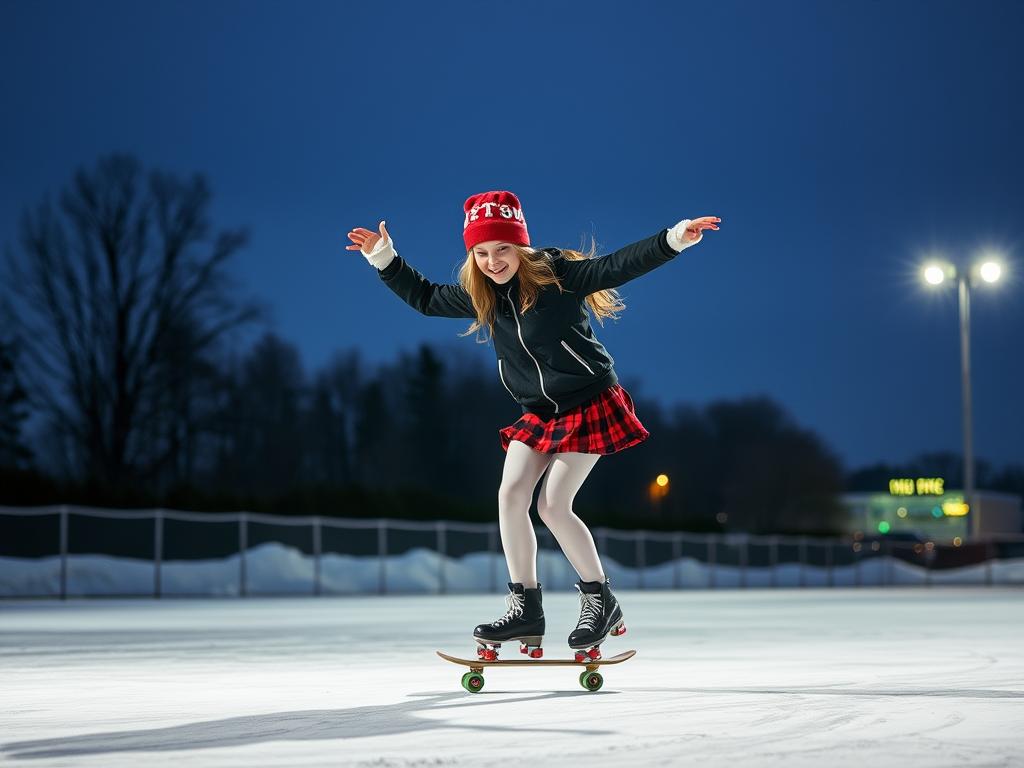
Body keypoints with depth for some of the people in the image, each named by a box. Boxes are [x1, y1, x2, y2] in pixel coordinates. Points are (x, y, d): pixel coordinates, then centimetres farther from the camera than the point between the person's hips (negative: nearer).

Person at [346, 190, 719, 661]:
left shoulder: (557, 274, -16)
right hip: (538, 413, 6)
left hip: (589, 405, -6)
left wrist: (673, 239, -35)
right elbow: (425, 298, 17)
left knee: (553, 506, -13)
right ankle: (526, 608, 0)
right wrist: (385, 261, 11)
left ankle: (601, 601, 4)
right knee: (511, 494, -8)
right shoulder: (479, 295, 2)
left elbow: (618, 267, -23)